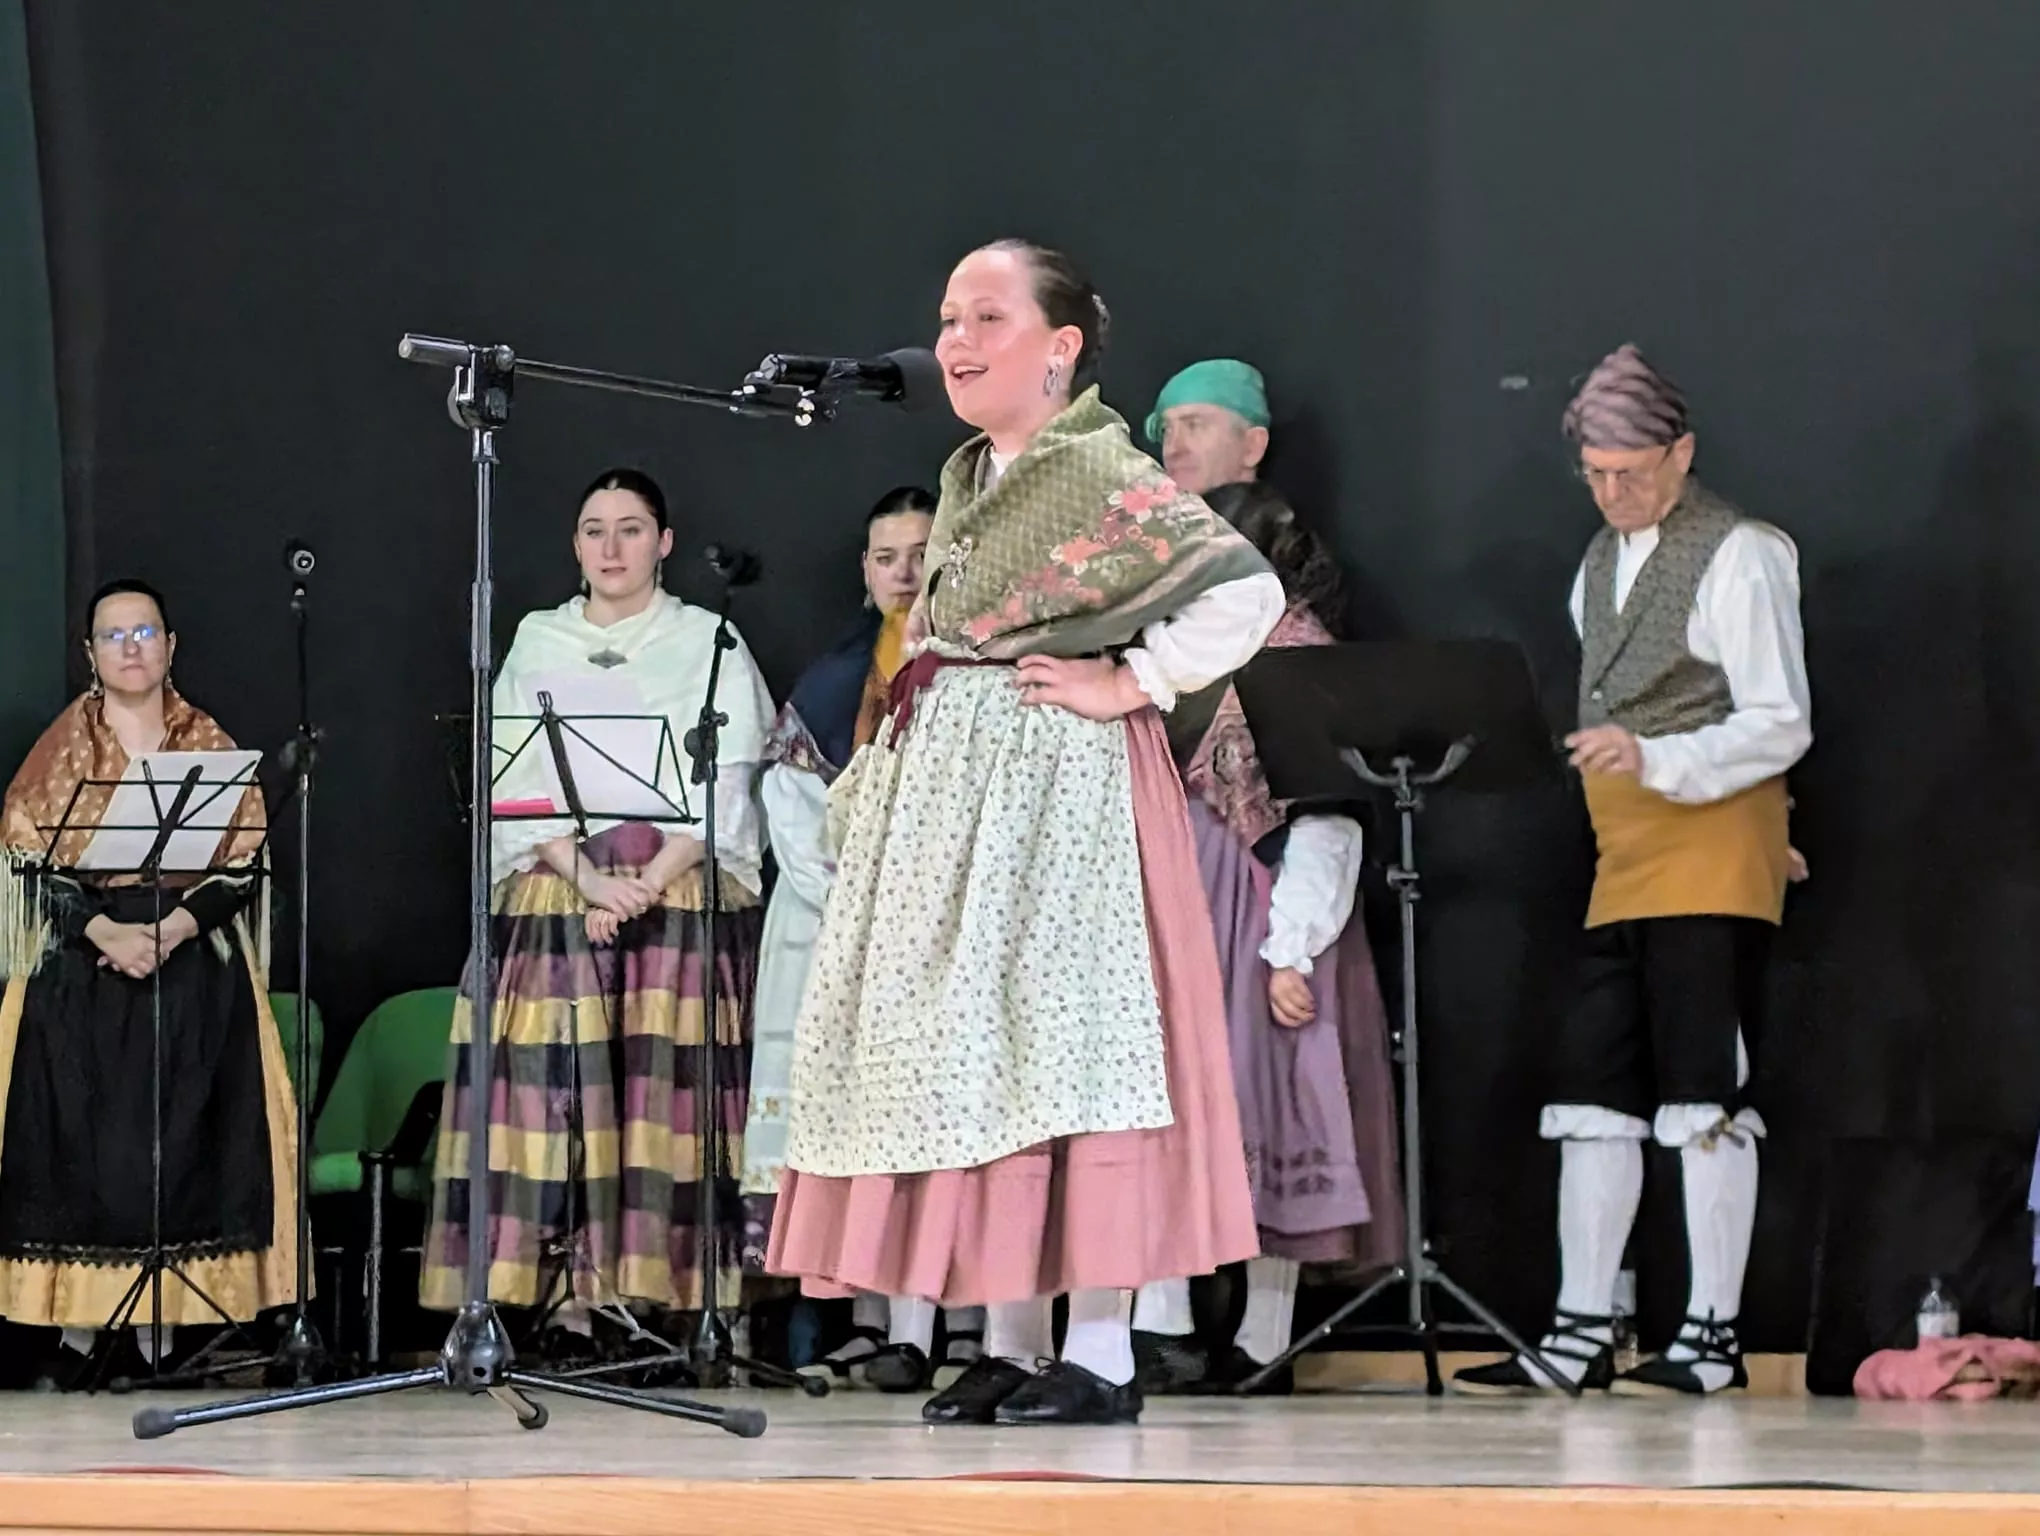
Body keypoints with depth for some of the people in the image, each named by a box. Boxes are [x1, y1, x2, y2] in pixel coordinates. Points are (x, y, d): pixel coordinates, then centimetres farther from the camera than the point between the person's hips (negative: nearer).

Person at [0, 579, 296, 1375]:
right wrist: (107, 932, -17)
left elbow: (242, 865, 1)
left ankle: (166, 1312, 0)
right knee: (82, 1135, -6)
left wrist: (174, 929, -15)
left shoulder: (211, 746, 8)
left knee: (182, 1136, -4)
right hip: (78, 970, 0)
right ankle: (79, 1311, -2)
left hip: (194, 969, 1)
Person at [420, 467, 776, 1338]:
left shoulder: (710, 645, 11)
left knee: (665, 1089, -15)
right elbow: (519, 786, 6)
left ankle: (663, 1292, -18)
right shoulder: (537, 646, 16)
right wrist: (592, 880, -10)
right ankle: (572, 1296, -16)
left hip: (683, 894, -1)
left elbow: (722, 789, 1)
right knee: (564, 1092, -12)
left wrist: (647, 885, -13)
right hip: (557, 897, 2)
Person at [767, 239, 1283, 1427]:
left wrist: (1129, 685, -15)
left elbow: (1247, 592, -21)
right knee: (967, 1053, 7)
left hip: (1061, 789, -9)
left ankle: (1101, 1357, -5)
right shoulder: (968, 479, 14)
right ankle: (1010, 1345, 12)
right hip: (949, 792, 9)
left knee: (1063, 1035, -9)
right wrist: (905, 728, 11)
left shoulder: (1103, 473, -12)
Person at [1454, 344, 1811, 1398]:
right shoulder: (1603, 561, 18)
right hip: (1625, 865, 8)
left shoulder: (1739, 557, -7)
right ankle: (1580, 1336, 6)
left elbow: (1782, 725, -12)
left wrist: (1656, 760, -23)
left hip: (1714, 860, -8)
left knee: (1703, 1094, -8)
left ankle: (1713, 1339, -4)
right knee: (1593, 1087, 4)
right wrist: (1609, 758, 14)